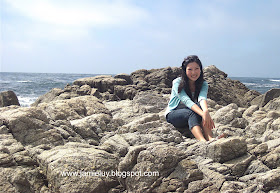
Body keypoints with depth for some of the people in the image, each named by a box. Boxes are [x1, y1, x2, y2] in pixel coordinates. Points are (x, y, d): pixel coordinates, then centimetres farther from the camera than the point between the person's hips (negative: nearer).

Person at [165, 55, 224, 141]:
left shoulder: (203, 84, -6)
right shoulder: (177, 83, -17)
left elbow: (202, 98, -29)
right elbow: (187, 101, -33)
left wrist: (206, 111, -53)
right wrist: (203, 114, -49)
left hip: (190, 116, 3)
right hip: (173, 114, -3)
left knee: (200, 107, -31)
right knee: (192, 113, -35)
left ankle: (210, 138, -48)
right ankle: (203, 141, -58)